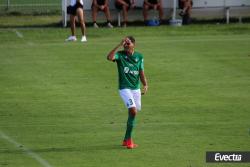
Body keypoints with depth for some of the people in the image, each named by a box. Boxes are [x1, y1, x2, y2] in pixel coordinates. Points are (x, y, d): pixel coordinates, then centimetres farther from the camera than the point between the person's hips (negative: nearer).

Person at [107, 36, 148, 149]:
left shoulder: (139, 56, 7)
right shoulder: (120, 55, -5)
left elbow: (141, 73, 10)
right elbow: (109, 57, -27)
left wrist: (145, 85, -6)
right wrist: (119, 45, -27)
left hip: (136, 88, 5)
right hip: (124, 88, -5)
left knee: (133, 112, 11)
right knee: (133, 110, -21)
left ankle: (127, 139, 26)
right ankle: (129, 139, -12)